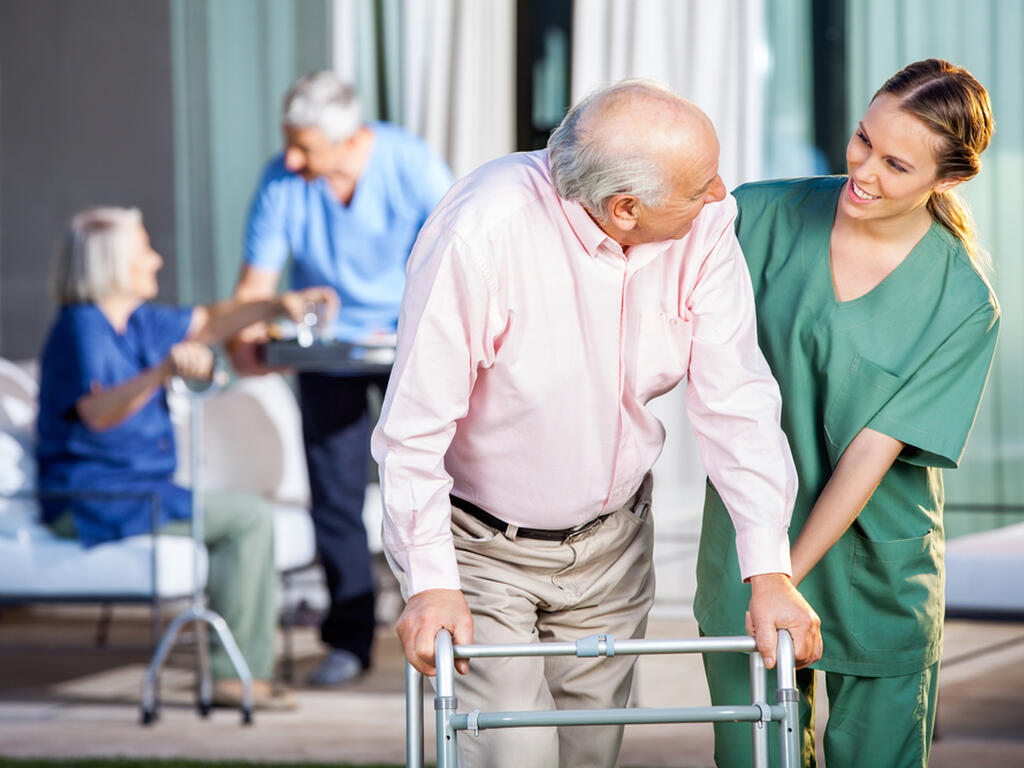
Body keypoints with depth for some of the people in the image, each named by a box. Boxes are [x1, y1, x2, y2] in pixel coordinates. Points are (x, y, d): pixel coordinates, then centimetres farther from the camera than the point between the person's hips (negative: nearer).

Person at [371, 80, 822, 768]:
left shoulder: (705, 223, -17)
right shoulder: (482, 231, -30)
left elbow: (736, 400, -14)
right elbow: (416, 424, -24)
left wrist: (769, 570, -19)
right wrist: (431, 582, -25)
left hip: (611, 542, 5)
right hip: (482, 548, -5)